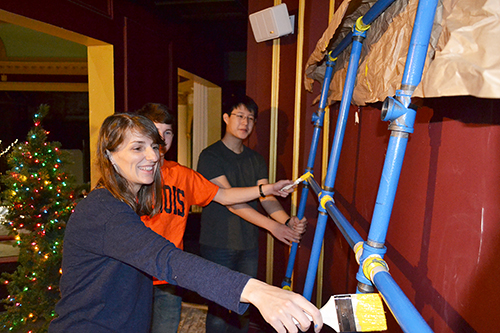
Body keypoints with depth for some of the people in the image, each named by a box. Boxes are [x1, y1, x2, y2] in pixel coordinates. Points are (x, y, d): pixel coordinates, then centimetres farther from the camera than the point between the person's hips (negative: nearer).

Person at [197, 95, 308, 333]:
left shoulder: (256, 159, 9)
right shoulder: (210, 156, -10)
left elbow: (266, 197, 0)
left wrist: (287, 220, -21)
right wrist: (272, 225, -26)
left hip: (248, 245, 5)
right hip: (218, 244, -5)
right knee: (219, 309, 5)